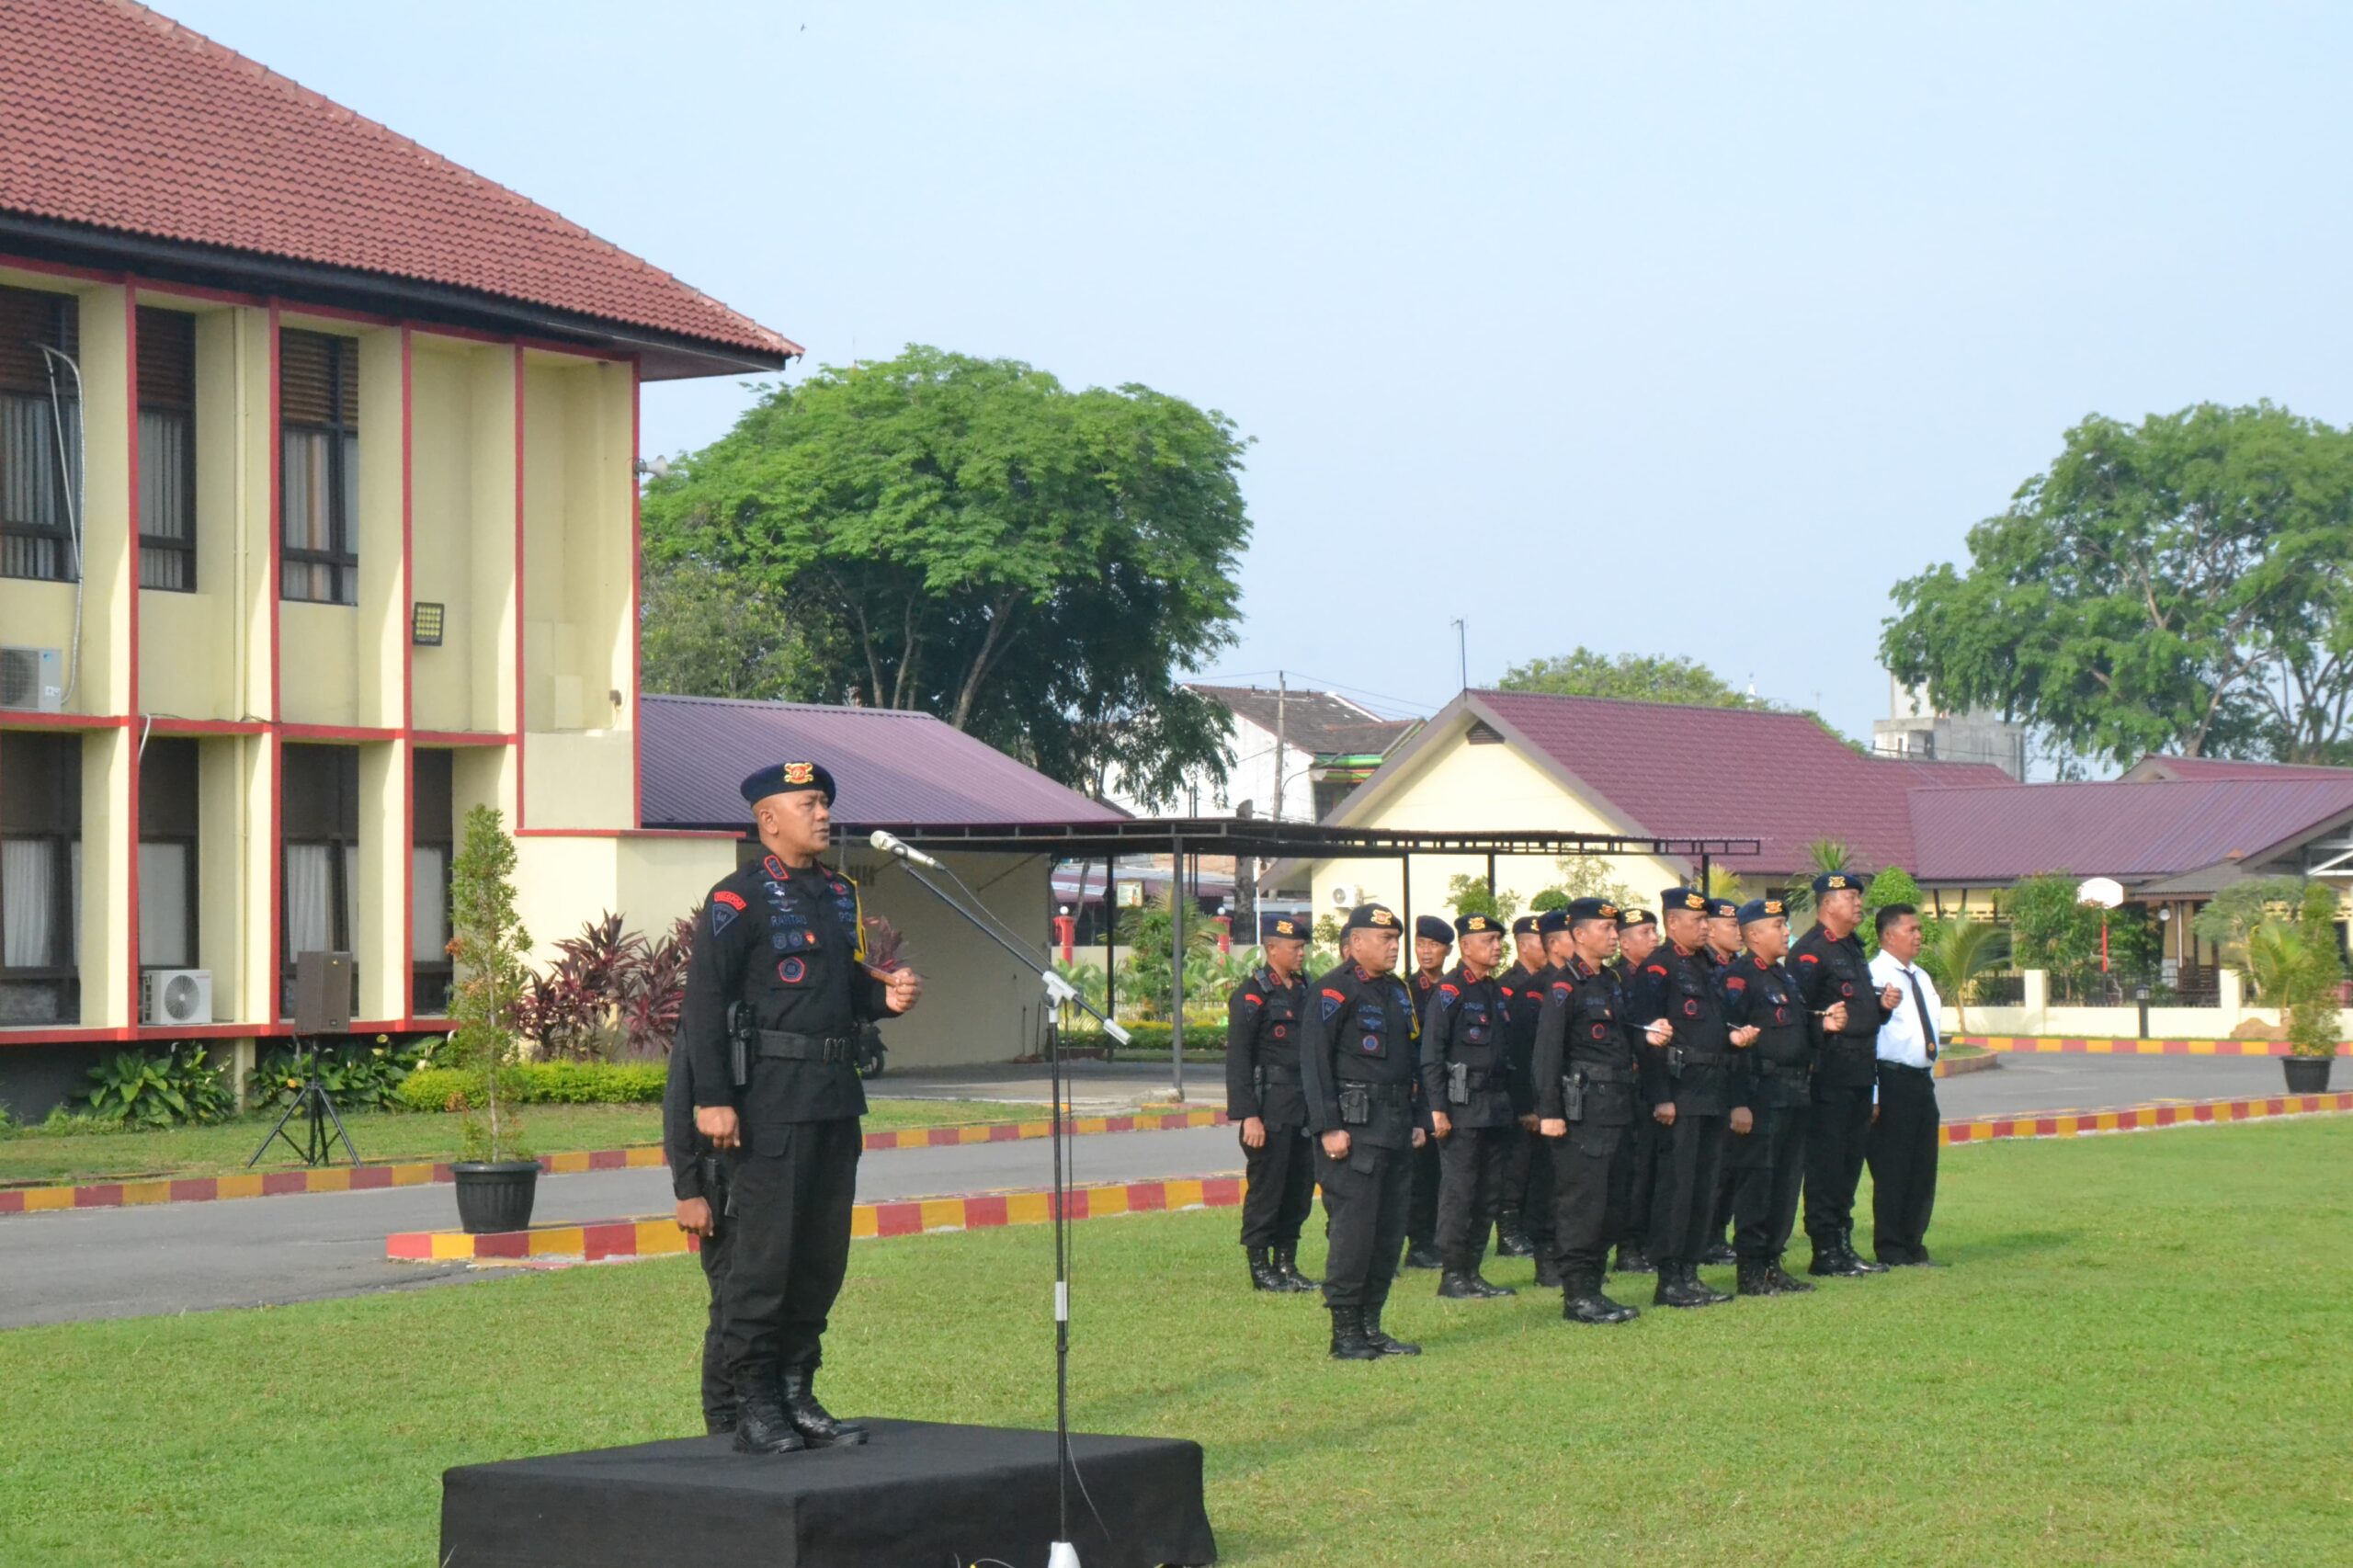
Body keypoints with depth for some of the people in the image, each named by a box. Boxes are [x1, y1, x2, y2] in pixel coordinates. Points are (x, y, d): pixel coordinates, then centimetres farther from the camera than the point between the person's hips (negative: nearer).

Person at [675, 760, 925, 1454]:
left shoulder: (839, 894, 17)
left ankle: (798, 1396, 20)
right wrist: (712, 1100, -18)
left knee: (823, 1253, 11)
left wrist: (884, 995, 3)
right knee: (762, 1253, -5)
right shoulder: (738, 900, -7)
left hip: (836, 1095, 8)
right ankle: (755, 1406, 1)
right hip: (771, 1101, -8)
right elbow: (704, 1001, -12)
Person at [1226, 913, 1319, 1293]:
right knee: (1266, 1187, -2)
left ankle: (1286, 1263, 19)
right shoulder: (1252, 994, -9)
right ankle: (1260, 1267, 7)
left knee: (1300, 1189, 9)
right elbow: (1237, 1058, -13)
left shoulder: (1304, 990, 14)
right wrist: (1248, 1115, -18)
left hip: (1303, 1109, 7)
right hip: (1270, 1111, -7)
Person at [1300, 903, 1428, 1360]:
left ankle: (1371, 1327, 16)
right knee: (1354, 1230, -9)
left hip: (1396, 1130, 8)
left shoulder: (1398, 992, 17)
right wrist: (1329, 1128, -18)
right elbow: (1314, 1062, -13)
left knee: (1389, 1232, 9)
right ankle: (1345, 1334, -2)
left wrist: (1418, 1119, 19)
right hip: (1354, 1130, -8)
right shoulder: (1334, 991, -9)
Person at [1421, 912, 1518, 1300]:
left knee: (1490, 1195, 9)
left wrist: (1511, 1105, 18)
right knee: (1459, 1192, -6)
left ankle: (1472, 1271, 15)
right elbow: (1431, 1055, -12)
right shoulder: (1449, 992, -8)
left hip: (1496, 1109, 8)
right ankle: (1453, 1275, -1)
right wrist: (1438, 1109, -17)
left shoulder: (1496, 992, 16)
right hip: (1462, 1108, -8)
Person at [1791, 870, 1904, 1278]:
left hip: (1860, 1072, 9)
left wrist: (1882, 1004, 8)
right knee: (1826, 1160, -5)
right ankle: (1825, 1251, -1)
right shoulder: (1809, 952, -11)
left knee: (1850, 1159, 12)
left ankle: (1843, 1245, 19)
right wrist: (1821, 1024, -33)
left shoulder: (1853, 949, 20)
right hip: (1831, 1072, -9)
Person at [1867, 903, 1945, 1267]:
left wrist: (1930, 1073, 19)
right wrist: (1872, 1095, -19)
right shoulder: (1876, 975, -11)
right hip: (1892, 1080, -9)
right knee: (1891, 1169, -3)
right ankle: (1891, 1251, 3)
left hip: (1922, 1080, 9)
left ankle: (1913, 1246, 19)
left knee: (1923, 1168, 10)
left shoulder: (1921, 978, 17)